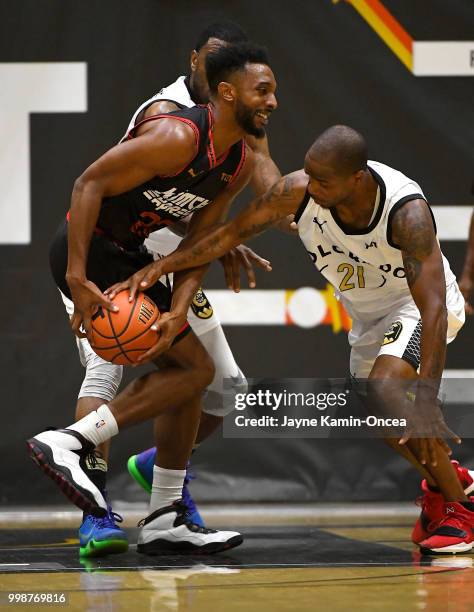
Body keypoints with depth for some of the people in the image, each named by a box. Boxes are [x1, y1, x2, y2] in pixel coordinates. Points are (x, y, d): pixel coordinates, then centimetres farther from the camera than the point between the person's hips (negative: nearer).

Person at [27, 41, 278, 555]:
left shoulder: (240, 164, 5)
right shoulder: (179, 137, -23)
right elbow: (89, 183, -24)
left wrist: (178, 312, -13)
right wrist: (77, 278, -30)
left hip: (128, 256, 10)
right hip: (88, 250, -10)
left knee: (184, 372, 11)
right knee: (195, 368, -12)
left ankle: (164, 521, 18)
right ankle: (67, 444, -14)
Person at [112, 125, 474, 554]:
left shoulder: (407, 212, -38)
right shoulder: (299, 191, -26)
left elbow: (433, 308, -42)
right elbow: (232, 233, -15)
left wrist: (426, 401, -50)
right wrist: (158, 268, -26)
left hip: (420, 306, -7)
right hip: (369, 316, 7)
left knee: (387, 390, -30)